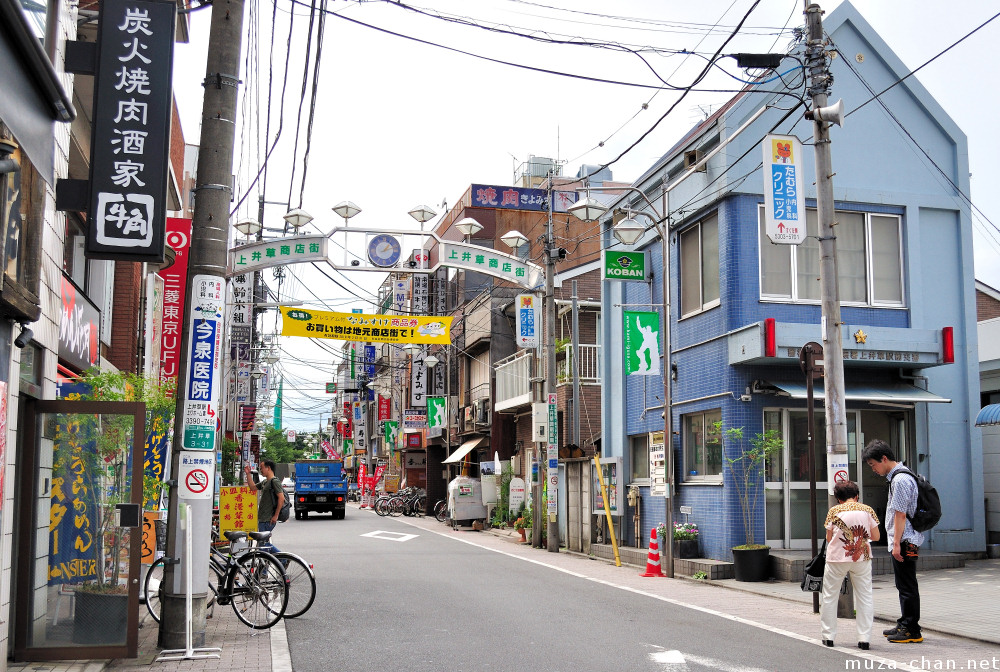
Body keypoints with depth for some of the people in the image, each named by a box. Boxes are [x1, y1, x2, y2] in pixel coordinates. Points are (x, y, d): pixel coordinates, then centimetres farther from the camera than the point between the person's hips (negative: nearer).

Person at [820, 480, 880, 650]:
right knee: (865, 598, 10)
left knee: (829, 596, 12)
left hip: (837, 559, -1)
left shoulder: (834, 511, -3)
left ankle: (828, 636, 16)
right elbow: (875, 536, 3)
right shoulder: (867, 510, 0)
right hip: (862, 559, 1)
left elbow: (829, 538, 1)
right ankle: (864, 639, 6)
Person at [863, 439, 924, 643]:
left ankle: (912, 631, 2)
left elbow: (900, 514, -20)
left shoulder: (900, 480, -18)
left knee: (907, 586, -4)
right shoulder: (897, 477, 14)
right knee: (904, 585, 18)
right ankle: (904, 625, 28)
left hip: (904, 542, -11)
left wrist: (897, 543, -19)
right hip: (903, 540, 11)